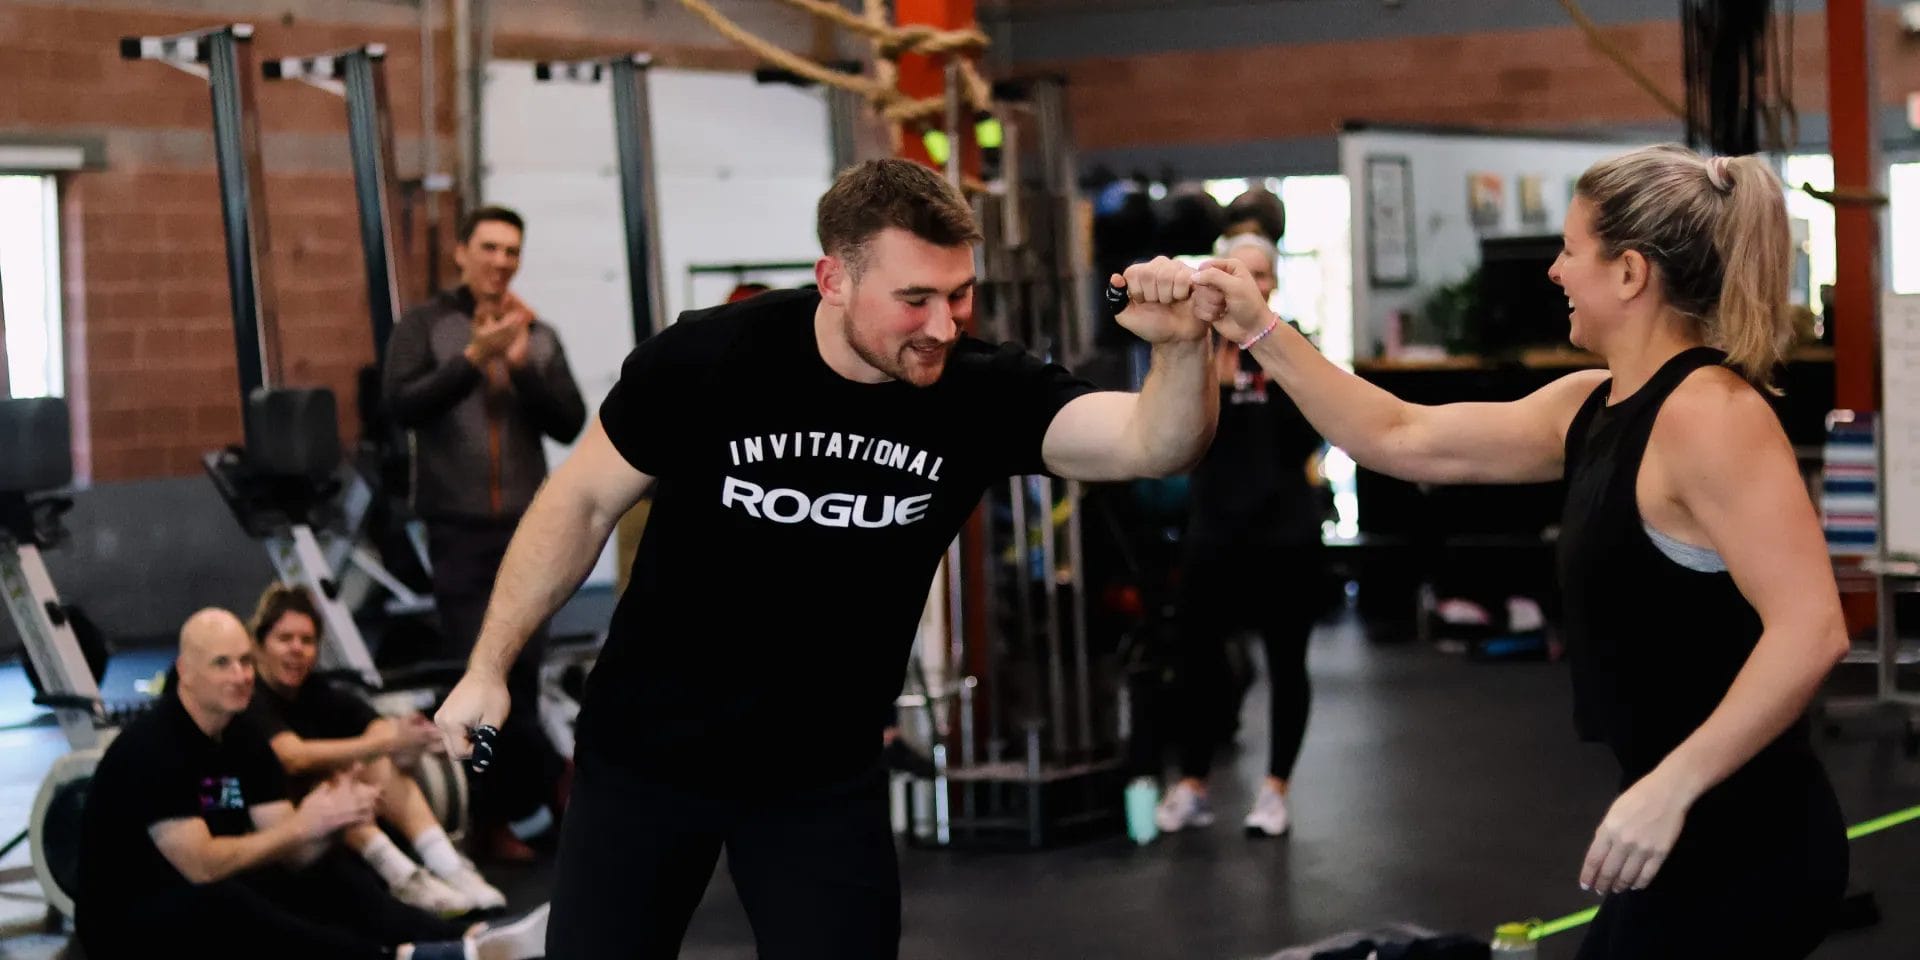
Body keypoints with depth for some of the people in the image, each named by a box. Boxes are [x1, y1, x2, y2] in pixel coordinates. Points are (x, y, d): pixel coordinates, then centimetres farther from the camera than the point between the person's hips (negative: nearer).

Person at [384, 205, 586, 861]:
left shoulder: (538, 336, 10)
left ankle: (497, 813, 9)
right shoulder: (424, 327, 3)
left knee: (523, 673, -2)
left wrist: (524, 365, -13)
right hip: (458, 528, -2)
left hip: (529, 528, 2)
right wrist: (475, 356, -18)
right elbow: (402, 407, -11)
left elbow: (570, 424, 2)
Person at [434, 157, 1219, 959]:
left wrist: (1182, 346, -51)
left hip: (824, 774, 1)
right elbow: (583, 501, -6)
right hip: (645, 752, -1)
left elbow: (1152, 443, -30)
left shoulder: (983, 394, -16)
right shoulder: (704, 360, -19)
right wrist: (490, 666, -5)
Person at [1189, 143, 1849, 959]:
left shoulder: (1707, 412, -18)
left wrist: (1669, 787, -28)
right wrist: (1260, 333, 14)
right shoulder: (1591, 407, 10)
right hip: (1695, 837, 9)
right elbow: (1401, 440, 17)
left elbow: (1810, 632, -26)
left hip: (1739, 846, -9)